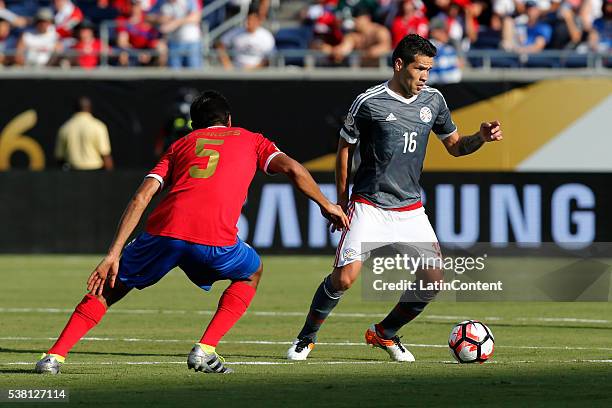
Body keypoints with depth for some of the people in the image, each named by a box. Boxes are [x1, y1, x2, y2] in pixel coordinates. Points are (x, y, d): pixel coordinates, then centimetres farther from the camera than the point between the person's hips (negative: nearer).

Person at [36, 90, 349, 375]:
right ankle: (205, 349, 15)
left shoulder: (180, 145, 29)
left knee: (109, 287, 23)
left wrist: (113, 255, 12)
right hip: (215, 239, -2)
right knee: (252, 273, 30)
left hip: (164, 230, 2)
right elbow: (292, 169, 11)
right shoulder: (250, 140, 28)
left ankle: (55, 355, 8)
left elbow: (141, 197, 16)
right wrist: (326, 205, 25)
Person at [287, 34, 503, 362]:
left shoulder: (433, 100, 5)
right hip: (368, 207, -5)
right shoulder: (369, 102, -9)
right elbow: (344, 148, 2)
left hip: (410, 209, 5)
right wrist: (341, 202, 2)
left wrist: (481, 138, -4)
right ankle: (306, 338, 7)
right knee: (344, 278, -17)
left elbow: (454, 145, 16)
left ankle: (384, 333, 16)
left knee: (434, 279, -6)